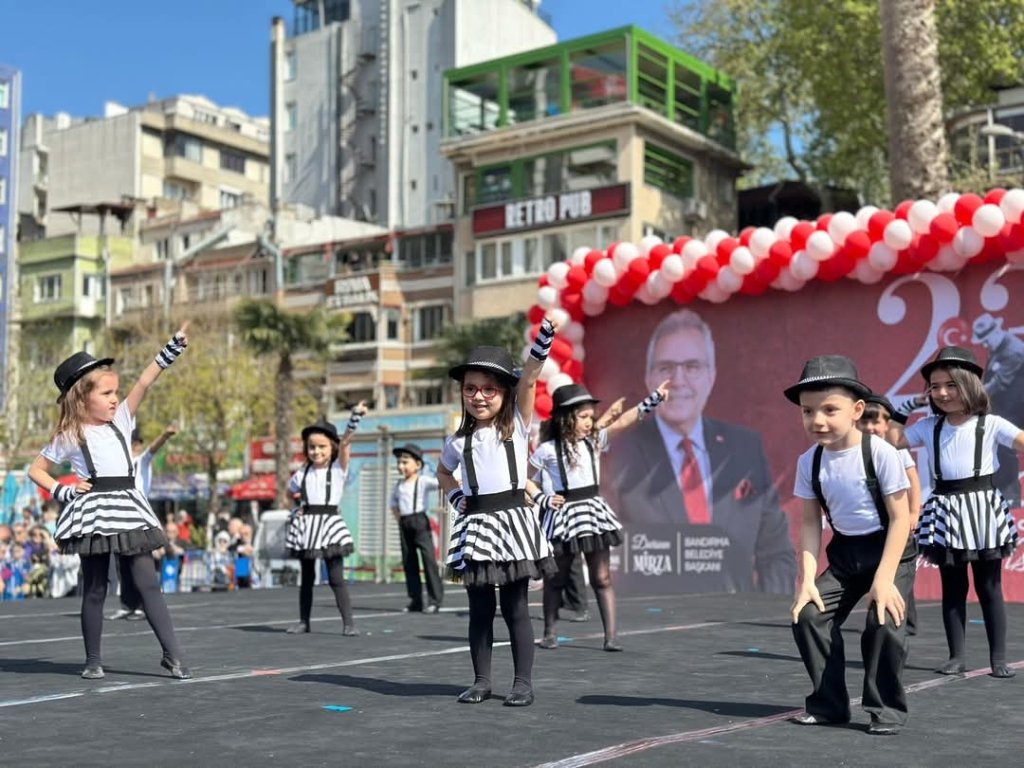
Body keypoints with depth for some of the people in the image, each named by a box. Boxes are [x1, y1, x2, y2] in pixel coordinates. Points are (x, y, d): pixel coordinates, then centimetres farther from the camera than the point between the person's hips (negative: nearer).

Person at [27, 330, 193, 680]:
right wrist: (63, 491, -4)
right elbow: (35, 470, 10)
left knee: (148, 584, -1)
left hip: (128, 508, 3)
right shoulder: (68, 436, 2)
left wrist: (173, 347, -8)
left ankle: (172, 655, -1)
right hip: (93, 512, -2)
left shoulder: (121, 421, 9)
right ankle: (93, 660, 16)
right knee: (94, 590, 5)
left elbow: (144, 382, 0)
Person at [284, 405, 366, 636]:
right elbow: (292, 490, 26)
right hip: (305, 526, 4)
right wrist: (298, 506, 7)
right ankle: (303, 621, 21)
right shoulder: (302, 473, 7)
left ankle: (348, 623, -6)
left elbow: (346, 441, -16)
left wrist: (355, 416, -30)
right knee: (306, 577, 12)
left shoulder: (338, 468, -3)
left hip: (330, 523, -4)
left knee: (336, 578, -8)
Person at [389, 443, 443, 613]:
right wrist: (399, 519, 15)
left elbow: (439, 483, -20)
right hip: (404, 524, 7)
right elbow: (394, 502, 29)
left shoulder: (423, 481, -4)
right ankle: (415, 600, 14)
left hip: (420, 521, -6)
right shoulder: (399, 484, 14)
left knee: (428, 559, -10)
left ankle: (435, 599, -7)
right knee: (408, 561, 7)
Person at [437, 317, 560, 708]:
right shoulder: (458, 441, 9)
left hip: (512, 521, -3)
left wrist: (542, 342, -26)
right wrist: (455, 496, 9)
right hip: (474, 526, 3)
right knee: (480, 609, 8)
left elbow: (528, 382, -13)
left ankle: (523, 682, 8)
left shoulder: (516, 425, 1)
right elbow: (443, 473, 28)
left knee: (515, 608, 1)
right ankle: (481, 680, 17)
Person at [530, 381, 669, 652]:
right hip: (564, 514, -3)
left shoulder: (595, 441, 4)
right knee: (556, 579, 9)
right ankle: (550, 633, 21)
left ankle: (611, 636, 4)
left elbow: (624, 421, -4)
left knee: (602, 578, 2)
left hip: (593, 510, 3)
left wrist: (653, 399, -12)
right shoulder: (548, 450, -6)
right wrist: (542, 499, -7)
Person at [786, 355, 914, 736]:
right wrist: (807, 579, -10)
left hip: (890, 549, -4)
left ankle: (887, 708, 2)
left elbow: (901, 518, -18)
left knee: (884, 623, -20)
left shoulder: (880, 453, -23)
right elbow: (810, 523, -2)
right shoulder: (809, 461, -10)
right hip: (844, 552, 5)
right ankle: (828, 703, 10)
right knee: (808, 616, -6)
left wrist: (884, 578, -21)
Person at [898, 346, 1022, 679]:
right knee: (952, 588, 9)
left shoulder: (990, 424, -4)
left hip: (981, 507, -3)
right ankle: (956, 656, 16)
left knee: (989, 587, 3)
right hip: (945, 512, 3)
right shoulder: (928, 426, 7)